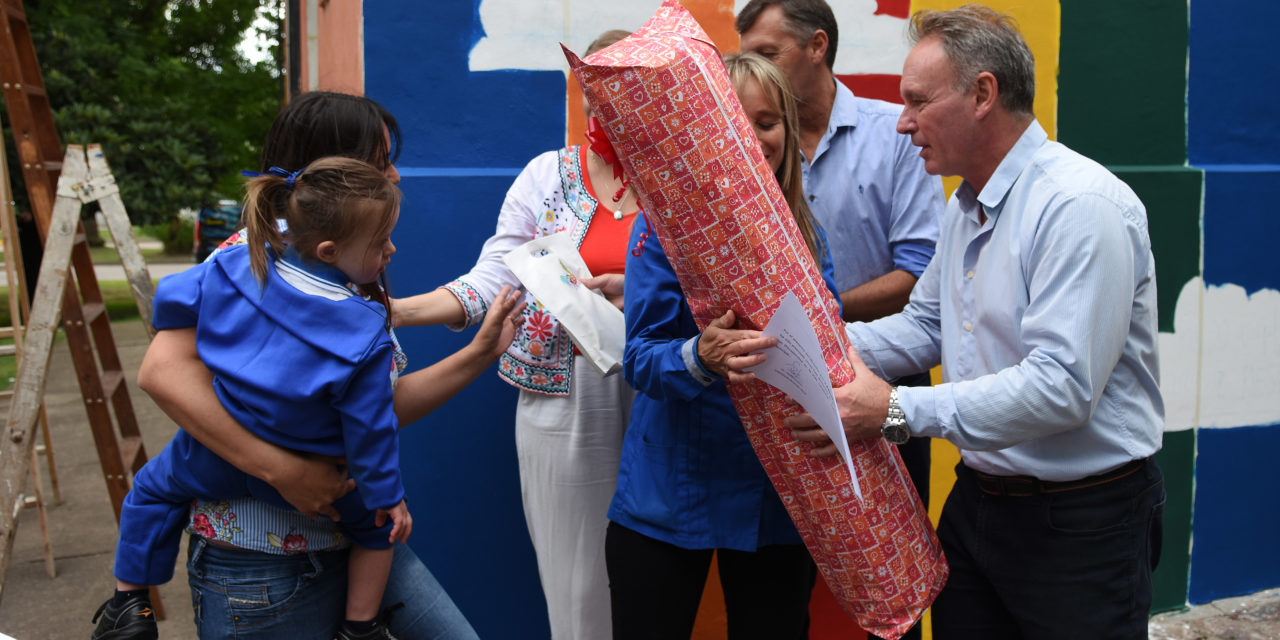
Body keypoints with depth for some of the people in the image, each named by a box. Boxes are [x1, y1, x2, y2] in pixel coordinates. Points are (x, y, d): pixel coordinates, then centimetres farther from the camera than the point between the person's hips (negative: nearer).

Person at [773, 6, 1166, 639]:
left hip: (1080, 520, -8)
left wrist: (899, 411, -28)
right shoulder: (964, 206, 9)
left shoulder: (1082, 206, -22)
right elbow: (924, 326, 14)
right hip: (975, 503, 8)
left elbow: (1062, 386, -28)